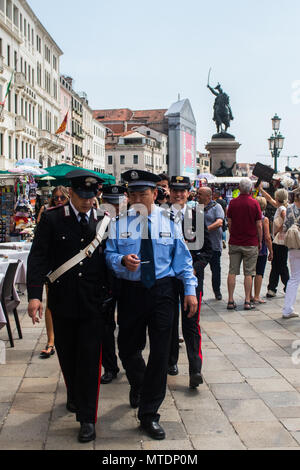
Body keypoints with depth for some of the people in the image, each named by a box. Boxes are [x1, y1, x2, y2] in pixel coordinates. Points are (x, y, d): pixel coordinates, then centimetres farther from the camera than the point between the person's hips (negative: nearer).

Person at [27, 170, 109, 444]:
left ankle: (87, 418, 5)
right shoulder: (51, 220, -2)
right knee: (67, 355, 15)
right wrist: (34, 294, -14)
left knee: (90, 357, -2)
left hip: (93, 302, 0)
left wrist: (111, 292, 6)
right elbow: (38, 257, -6)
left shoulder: (103, 222, 2)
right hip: (62, 301, 0)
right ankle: (74, 397, 40)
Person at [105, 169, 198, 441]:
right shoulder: (119, 222, 2)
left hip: (163, 291, -1)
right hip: (131, 291, 1)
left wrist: (190, 289, -2)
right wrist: (122, 260, -20)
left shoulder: (169, 221, 3)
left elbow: (182, 258, 5)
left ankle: (149, 415, 11)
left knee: (160, 352, -1)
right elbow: (109, 255, 2)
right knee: (128, 348, 11)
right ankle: (138, 385, 46)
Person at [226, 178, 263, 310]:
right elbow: (259, 225, -5)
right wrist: (260, 241, 6)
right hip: (251, 243, -2)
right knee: (248, 273, 3)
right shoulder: (254, 203, -7)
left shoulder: (233, 203, 0)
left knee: (232, 272, 5)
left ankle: (230, 300, 5)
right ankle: (247, 301, 4)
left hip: (235, 243, 2)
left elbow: (229, 223, 5)